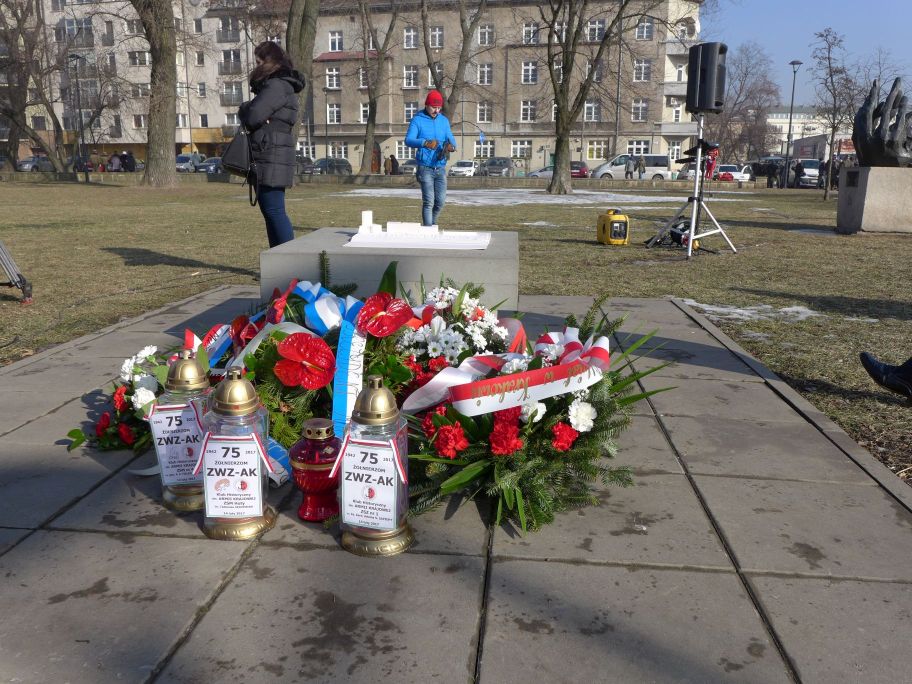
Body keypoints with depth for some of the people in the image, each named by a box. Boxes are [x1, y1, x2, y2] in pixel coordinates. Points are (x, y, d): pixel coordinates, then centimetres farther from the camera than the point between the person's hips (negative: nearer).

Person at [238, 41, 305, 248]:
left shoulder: (277, 86, -12)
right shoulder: (276, 85, 21)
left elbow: (253, 117, -19)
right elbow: (250, 115, 17)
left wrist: (243, 110, 3)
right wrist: (248, 110, -6)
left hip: (271, 157, -10)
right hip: (268, 157, 10)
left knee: (274, 211, -10)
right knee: (269, 210, 12)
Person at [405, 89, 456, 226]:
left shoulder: (444, 121, 13)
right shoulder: (417, 120, -3)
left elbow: (451, 139, 8)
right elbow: (408, 140, -15)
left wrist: (451, 146, -18)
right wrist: (425, 143, -34)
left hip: (441, 167, 5)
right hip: (425, 167, -5)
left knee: (441, 200, 6)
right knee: (428, 201, -8)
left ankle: (432, 222, 29)